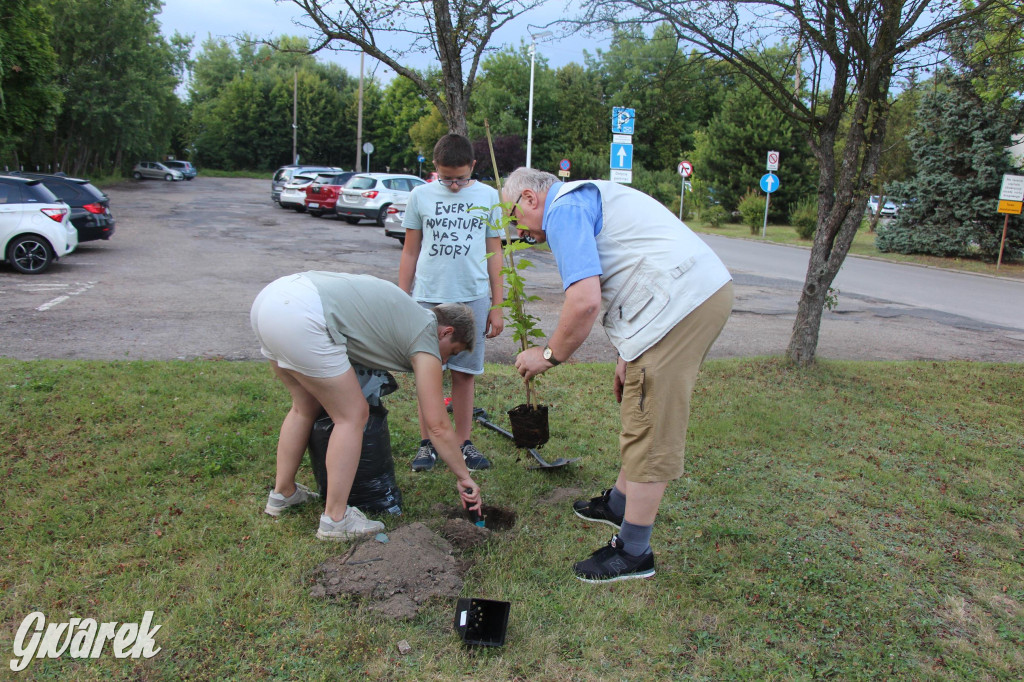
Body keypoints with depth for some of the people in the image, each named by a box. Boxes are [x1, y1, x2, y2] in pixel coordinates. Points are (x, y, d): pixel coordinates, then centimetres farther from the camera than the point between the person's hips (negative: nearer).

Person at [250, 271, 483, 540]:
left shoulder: (408, 313, 26)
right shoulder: (426, 339, 4)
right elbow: (437, 426, 6)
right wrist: (464, 477, 15)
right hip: (300, 317, -10)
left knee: (306, 407, 24)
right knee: (353, 415, 3)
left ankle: (282, 493, 36)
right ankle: (335, 520, 9)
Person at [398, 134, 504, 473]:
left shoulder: (488, 197, 5)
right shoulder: (421, 196, 4)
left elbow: (494, 254, 8)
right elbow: (410, 252, 9)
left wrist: (496, 307, 6)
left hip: (473, 298, 0)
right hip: (428, 297, 0)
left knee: (464, 373, 6)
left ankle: (463, 442, 18)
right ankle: (427, 443, 17)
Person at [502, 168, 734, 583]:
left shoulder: (563, 210, -7)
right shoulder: (588, 197, 26)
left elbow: (585, 302, -20)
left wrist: (550, 355, -4)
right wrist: (627, 356, 26)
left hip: (680, 305, -11)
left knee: (649, 431, -2)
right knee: (641, 418, 21)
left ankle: (634, 553, 11)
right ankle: (619, 504, 39)